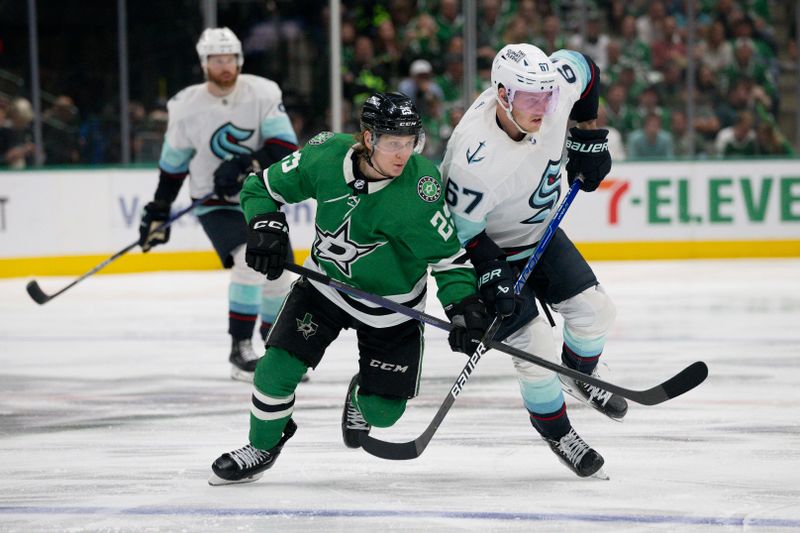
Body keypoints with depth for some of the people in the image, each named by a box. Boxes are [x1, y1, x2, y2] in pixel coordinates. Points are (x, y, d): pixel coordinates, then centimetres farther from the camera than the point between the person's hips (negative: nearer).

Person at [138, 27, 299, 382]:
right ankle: (240, 350, -19)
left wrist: (246, 166, -30)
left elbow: (286, 148, -17)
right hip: (216, 206, -3)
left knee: (278, 276, 8)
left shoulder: (262, 93, -11)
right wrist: (158, 213, 5)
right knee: (249, 260, -26)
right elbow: (173, 166, 3)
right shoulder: (187, 109, -11)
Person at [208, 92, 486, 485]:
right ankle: (262, 448, 21)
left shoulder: (419, 184, -28)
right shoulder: (326, 156, -22)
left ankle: (361, 398, 40)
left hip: (390, 305, -1)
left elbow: (447, 254, -20)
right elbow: (262, 187, -6)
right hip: (325, 286, 1)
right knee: (276, 370, -9)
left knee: (383, 411, 0)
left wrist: (464, 308, -32)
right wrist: (266, 227, -24)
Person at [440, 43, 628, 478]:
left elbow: (583, 68, 1)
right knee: (536, 346, -10)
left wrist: (589, 138, 0)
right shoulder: (474, 157, -39)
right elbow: (461, 230, -26)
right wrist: (492, 276, -31)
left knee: (593, 310, 8)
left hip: (539, 231, 7)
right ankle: (556, 431, 17)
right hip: (491, 246, -7)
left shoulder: (555, 86, -24)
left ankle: (580, 377, 41)